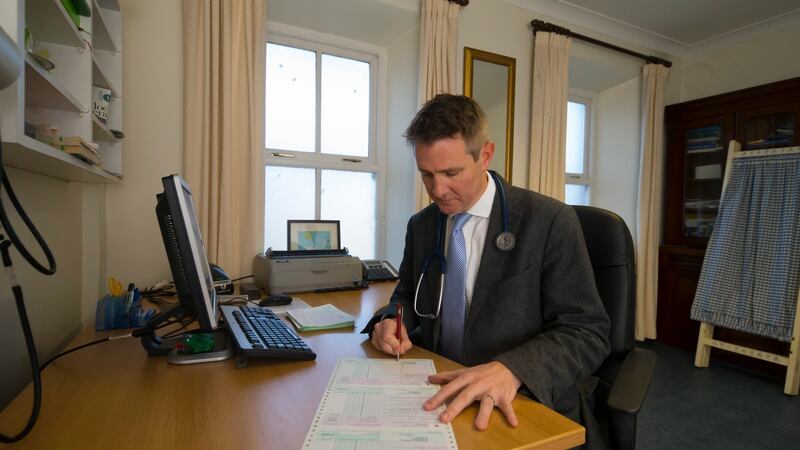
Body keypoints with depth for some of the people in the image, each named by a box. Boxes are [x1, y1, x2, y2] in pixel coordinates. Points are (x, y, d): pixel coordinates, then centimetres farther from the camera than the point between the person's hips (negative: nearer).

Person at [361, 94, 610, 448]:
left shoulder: (550, 222, -10)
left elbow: (587, 332, -10)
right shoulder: (420, 226, 5)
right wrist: (392, 320, -6)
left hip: (529, 408, -3)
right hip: (440, 399, 4)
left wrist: (511, 369, -27)